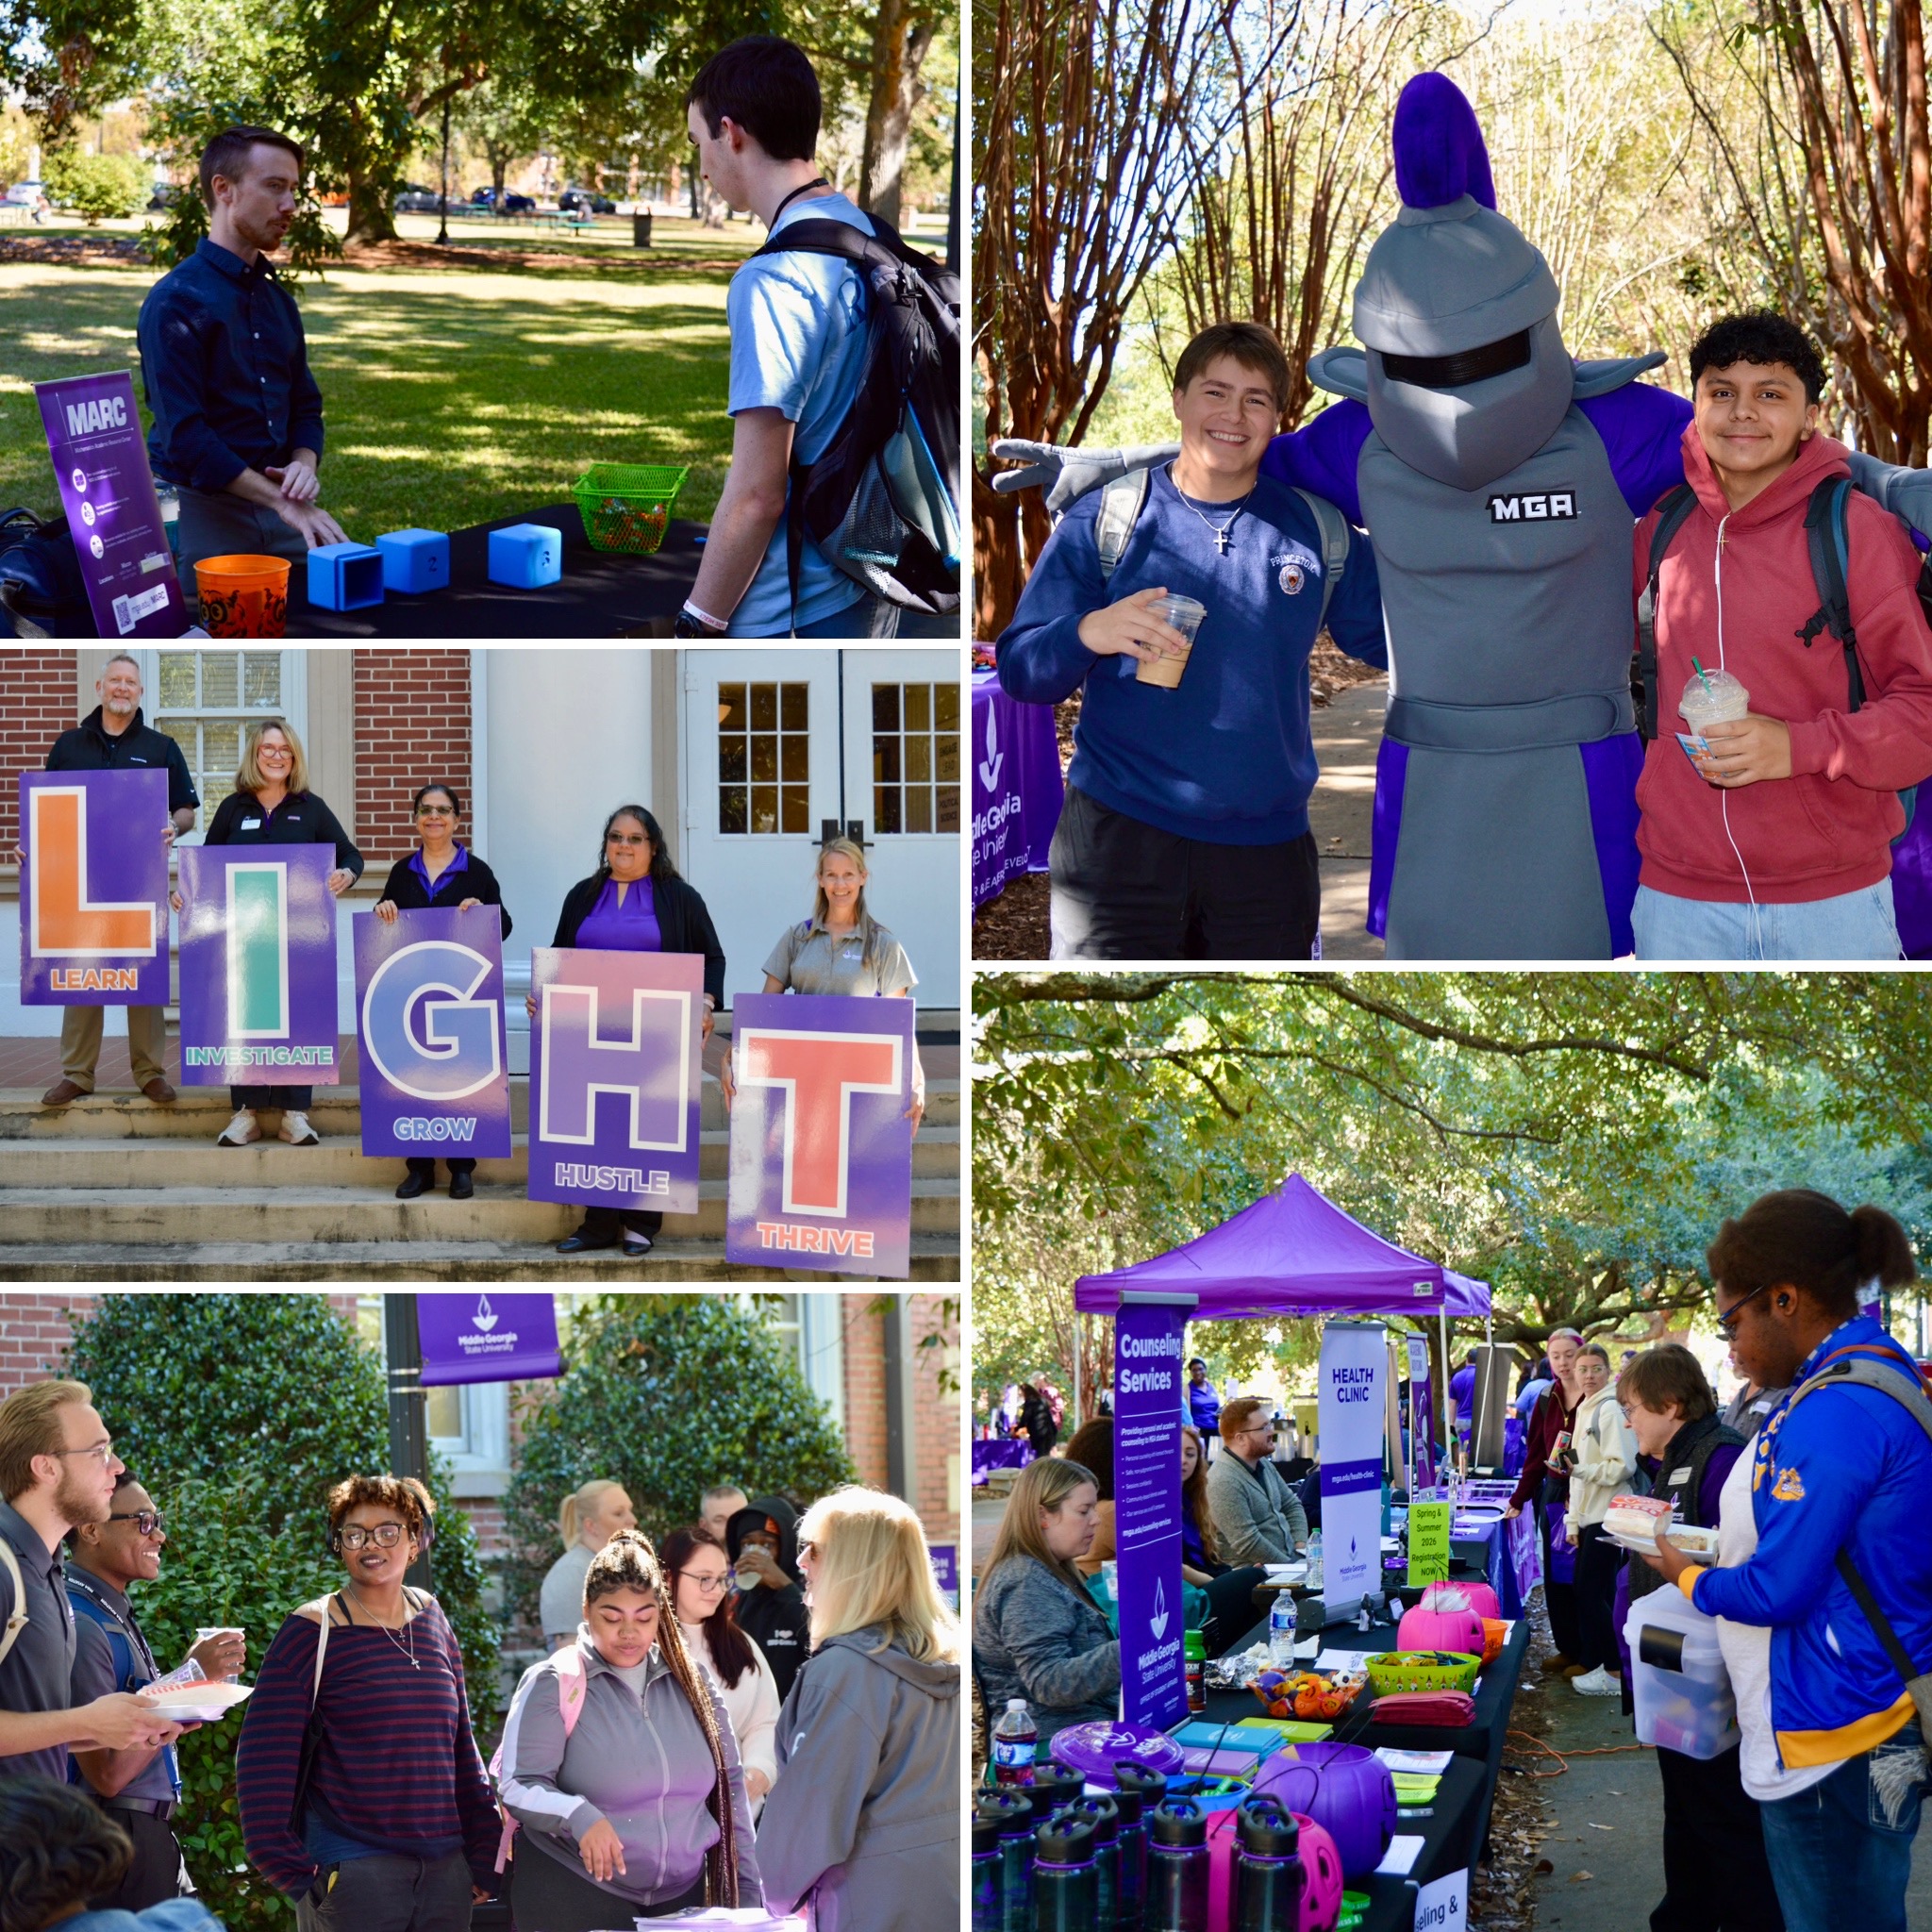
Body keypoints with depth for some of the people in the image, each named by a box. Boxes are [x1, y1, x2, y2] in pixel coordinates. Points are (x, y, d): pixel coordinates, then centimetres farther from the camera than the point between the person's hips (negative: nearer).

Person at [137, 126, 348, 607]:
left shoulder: (277, 299, 14)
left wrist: (305, 465, -4)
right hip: (201, 507, -6)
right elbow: (183, 436, -16)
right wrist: (282, 502, -18)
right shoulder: (177, 301, -10)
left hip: (279, 504, 6)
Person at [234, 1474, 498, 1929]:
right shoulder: (312, 1632, -5)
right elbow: (263, 1757, -8)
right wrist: (288, 1870, -13)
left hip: (445, 1869, 5)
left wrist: (483, 1857, 11)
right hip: (352, 1870, -5)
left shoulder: (431, 1619, 10)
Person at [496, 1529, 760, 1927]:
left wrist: (747, 1891, 9)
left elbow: (730, 1786, 14)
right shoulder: (553, 1684, -5)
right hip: (575, 1899, -4)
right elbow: (519, 1786, -11)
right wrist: (578, 1816, -31)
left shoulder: (690, 1681, 8)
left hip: (682, 1897, 4)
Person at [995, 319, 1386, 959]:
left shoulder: (1318, 529, 8)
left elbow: (1387, 640, 16)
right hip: (1120, 838, -3)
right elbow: (1020, 671, -1)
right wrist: (1088, 634, -22)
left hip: (1268, 851, 3)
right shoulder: (1105, 520, 2)